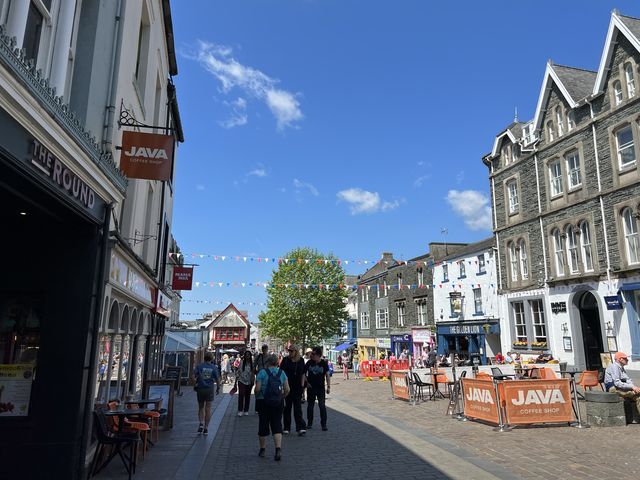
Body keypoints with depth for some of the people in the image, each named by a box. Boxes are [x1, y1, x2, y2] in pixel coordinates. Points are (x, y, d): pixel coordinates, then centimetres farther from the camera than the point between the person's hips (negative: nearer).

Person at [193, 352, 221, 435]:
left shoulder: (199, 366, -2)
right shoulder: (214, 367, -2)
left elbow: (194, 376, -11)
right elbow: (217, 379, -3)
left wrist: (195, 385, 3)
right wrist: (218, 388, 11)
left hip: (200, 389, 1)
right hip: (209, 389, -1)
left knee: (201, 408, 15)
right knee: (208, 409, 5)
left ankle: (201, 423, -3)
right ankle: (206, 428, 7)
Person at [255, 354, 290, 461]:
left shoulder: (262, 372, -8)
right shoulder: (281, 373, 2)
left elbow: (257, 388, -13)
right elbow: (287, 389, 0)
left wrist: (257, 397, 5)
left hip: (263, 402, -2)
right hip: (278, 403, 2)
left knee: (263, 424, 12)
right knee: (277, 425, 4)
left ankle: (262, 449, 24)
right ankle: (278, 449, -12)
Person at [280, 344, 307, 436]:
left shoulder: (301, 360, 3)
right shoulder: (285, 360, -3)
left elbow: (303, 374, 11)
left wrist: (302, 385, 6)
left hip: (298, 387, 1)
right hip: (287, 386, -1)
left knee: (298, 407, -3)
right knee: (287, 407, 7)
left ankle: (301, 428, -4)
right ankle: (286, 428, 17)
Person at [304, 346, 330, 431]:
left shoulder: (324, 363, -4)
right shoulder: (309, 363, 0)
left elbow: (327, 375, 0)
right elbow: (304, 373, 10)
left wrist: (328, 386, -5)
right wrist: (306, 382, 0)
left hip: (321, 388, -2)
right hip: (311, 388, 2)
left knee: (322, 406, -6)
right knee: (310, 406, 9)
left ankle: (323, 424, 2)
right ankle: (309, 423, 23)